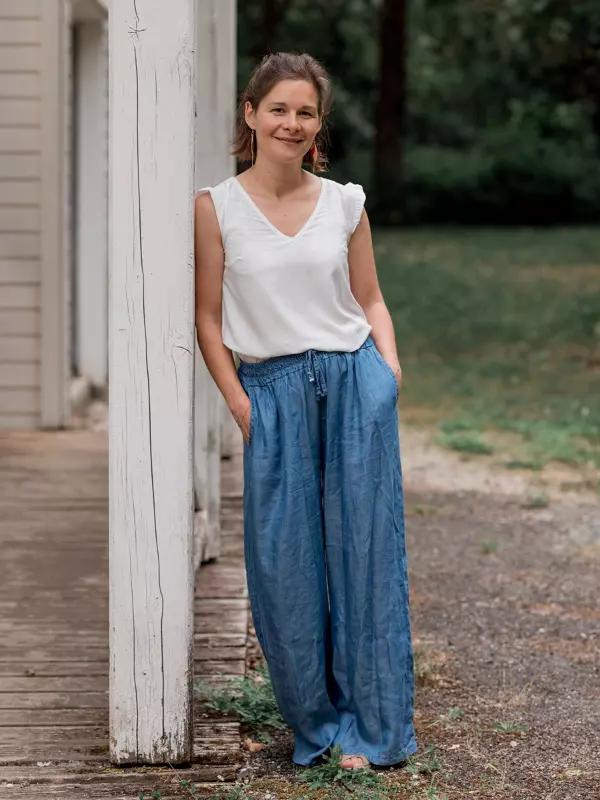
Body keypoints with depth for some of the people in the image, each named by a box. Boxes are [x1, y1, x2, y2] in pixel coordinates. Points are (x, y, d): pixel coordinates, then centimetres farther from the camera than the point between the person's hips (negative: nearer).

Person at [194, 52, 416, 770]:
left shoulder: (344, 203, 7)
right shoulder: (217, 207, 0)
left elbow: (370, 300, 14)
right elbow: (208, 317, 1)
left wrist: (388, 367, -2)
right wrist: (239, 404, -6)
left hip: (356, 386, 1)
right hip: (273, 394, -1)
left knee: (364, 549, 3)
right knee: (285, 562, 1)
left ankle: (373, 726, 12)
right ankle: (316, 722, 18)